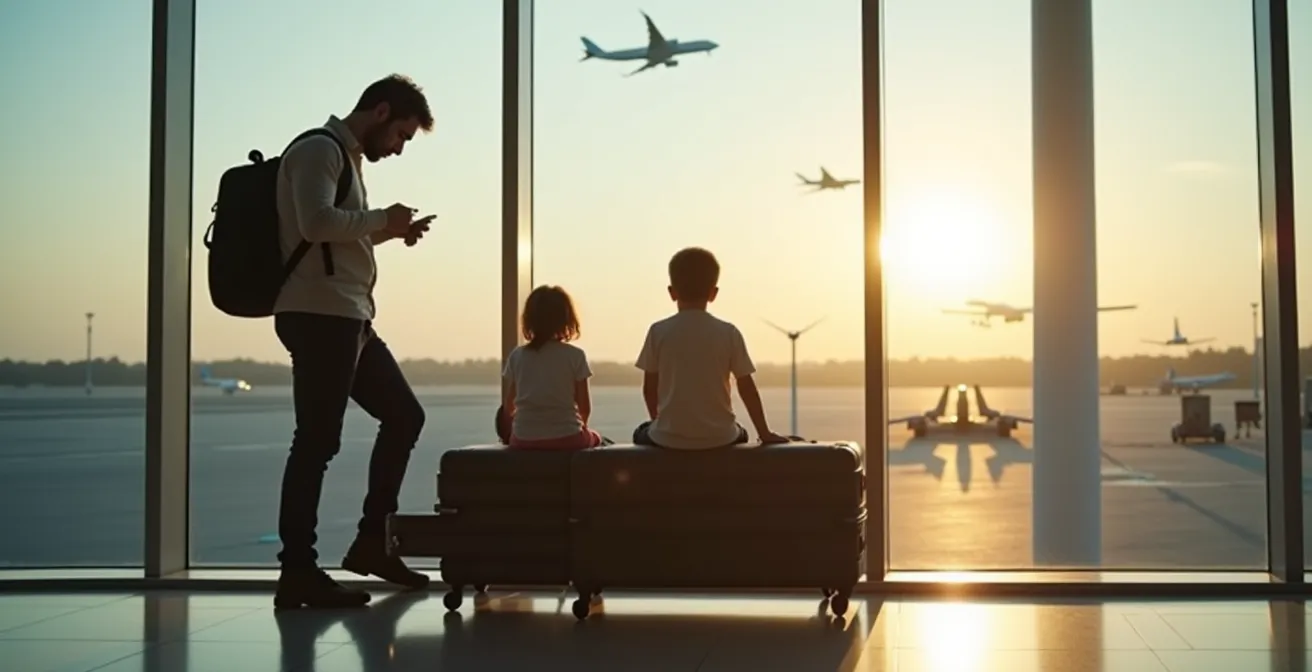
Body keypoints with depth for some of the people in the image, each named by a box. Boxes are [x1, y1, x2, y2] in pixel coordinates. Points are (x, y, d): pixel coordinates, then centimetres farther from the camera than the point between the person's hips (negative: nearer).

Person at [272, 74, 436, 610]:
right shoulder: (319, 149, -7)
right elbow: (316, 223, -23)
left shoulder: (347, 156, 23)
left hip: (349, 319, 10)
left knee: (404, 414, 14)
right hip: (318, 317, -10)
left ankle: (371, 542, 20)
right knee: (317, 442, -10)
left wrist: (389, 231, 15)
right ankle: (297, 573, -5)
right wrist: (383, 218, -10)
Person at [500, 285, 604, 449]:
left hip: (524, 440, 2)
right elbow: (585, 407, -2)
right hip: (567, 437, -1)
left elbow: (508, 408, 7)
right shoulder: (575, 355, -4)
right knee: (594, 437, 32)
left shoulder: (516, 356, 3)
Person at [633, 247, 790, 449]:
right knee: (739, 434, 35)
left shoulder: (658, 331, -2)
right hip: (718, 436, 1)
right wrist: (764, 433, 13)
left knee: (642, 433, 32)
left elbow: (650, 388, 4)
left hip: (670, 436, -1)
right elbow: (747, 388, 2)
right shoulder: (729, 333, -2)